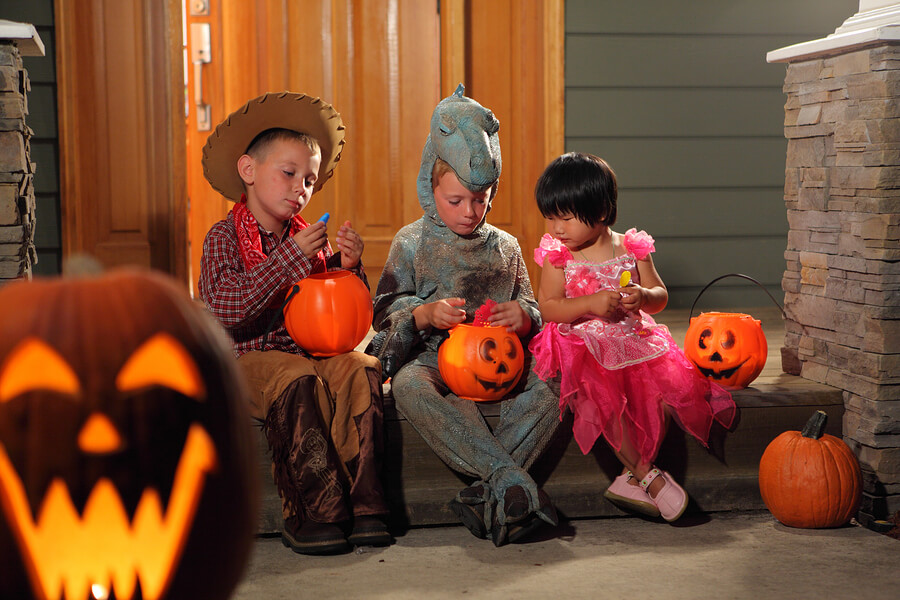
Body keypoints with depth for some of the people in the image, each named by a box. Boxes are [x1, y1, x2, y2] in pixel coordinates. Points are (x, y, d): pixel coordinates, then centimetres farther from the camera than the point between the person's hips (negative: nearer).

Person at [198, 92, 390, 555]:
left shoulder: (310, 240, 13)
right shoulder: (225, 237, -2)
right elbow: (228, 309, -21)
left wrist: (347, 267, -7)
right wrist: (292, 256, -20)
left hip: (308, 352, 5)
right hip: (244, 360, -5)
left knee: (360, 369, -23)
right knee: (298, 381, -33)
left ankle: (361, 503, -25)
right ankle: (316, 512, -28)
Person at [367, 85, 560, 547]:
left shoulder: (504, 246, 16)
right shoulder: (413, 242, 8)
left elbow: (531, 311, 16)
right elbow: (384, 309, 5)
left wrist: (523, 316, -9)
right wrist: (425, 314, -16)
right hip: (433, 358, -2)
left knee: (549, 388, -28)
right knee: (409, 387, -38)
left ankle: (486, 490, -36)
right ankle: (511, 482, -43)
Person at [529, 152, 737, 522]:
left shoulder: (631, 249, 5)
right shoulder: (556, 255, 1)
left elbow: (661, 297, 9)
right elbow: (548, 308, -6)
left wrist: (643, 296, -15)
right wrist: (592, 302, -20)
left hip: (635, 340, 3)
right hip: (583, 347, -3)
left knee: (667, 387, -22)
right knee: (604, 394, -32)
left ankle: (631, 479, -14)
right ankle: (647, 474, -17)